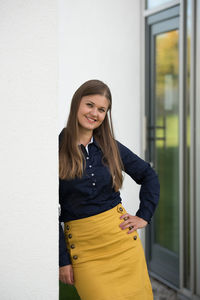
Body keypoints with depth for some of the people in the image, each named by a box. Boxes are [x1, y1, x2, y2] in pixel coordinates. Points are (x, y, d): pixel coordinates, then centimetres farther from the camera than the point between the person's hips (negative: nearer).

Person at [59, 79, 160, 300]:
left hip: (122, 238, 3)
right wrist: (62, 259, -6)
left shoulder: (110, 147, 5)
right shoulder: (57, 148, -5)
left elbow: (149, 176, 19)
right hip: (82, 246, -3)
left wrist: (144, 216, 8)